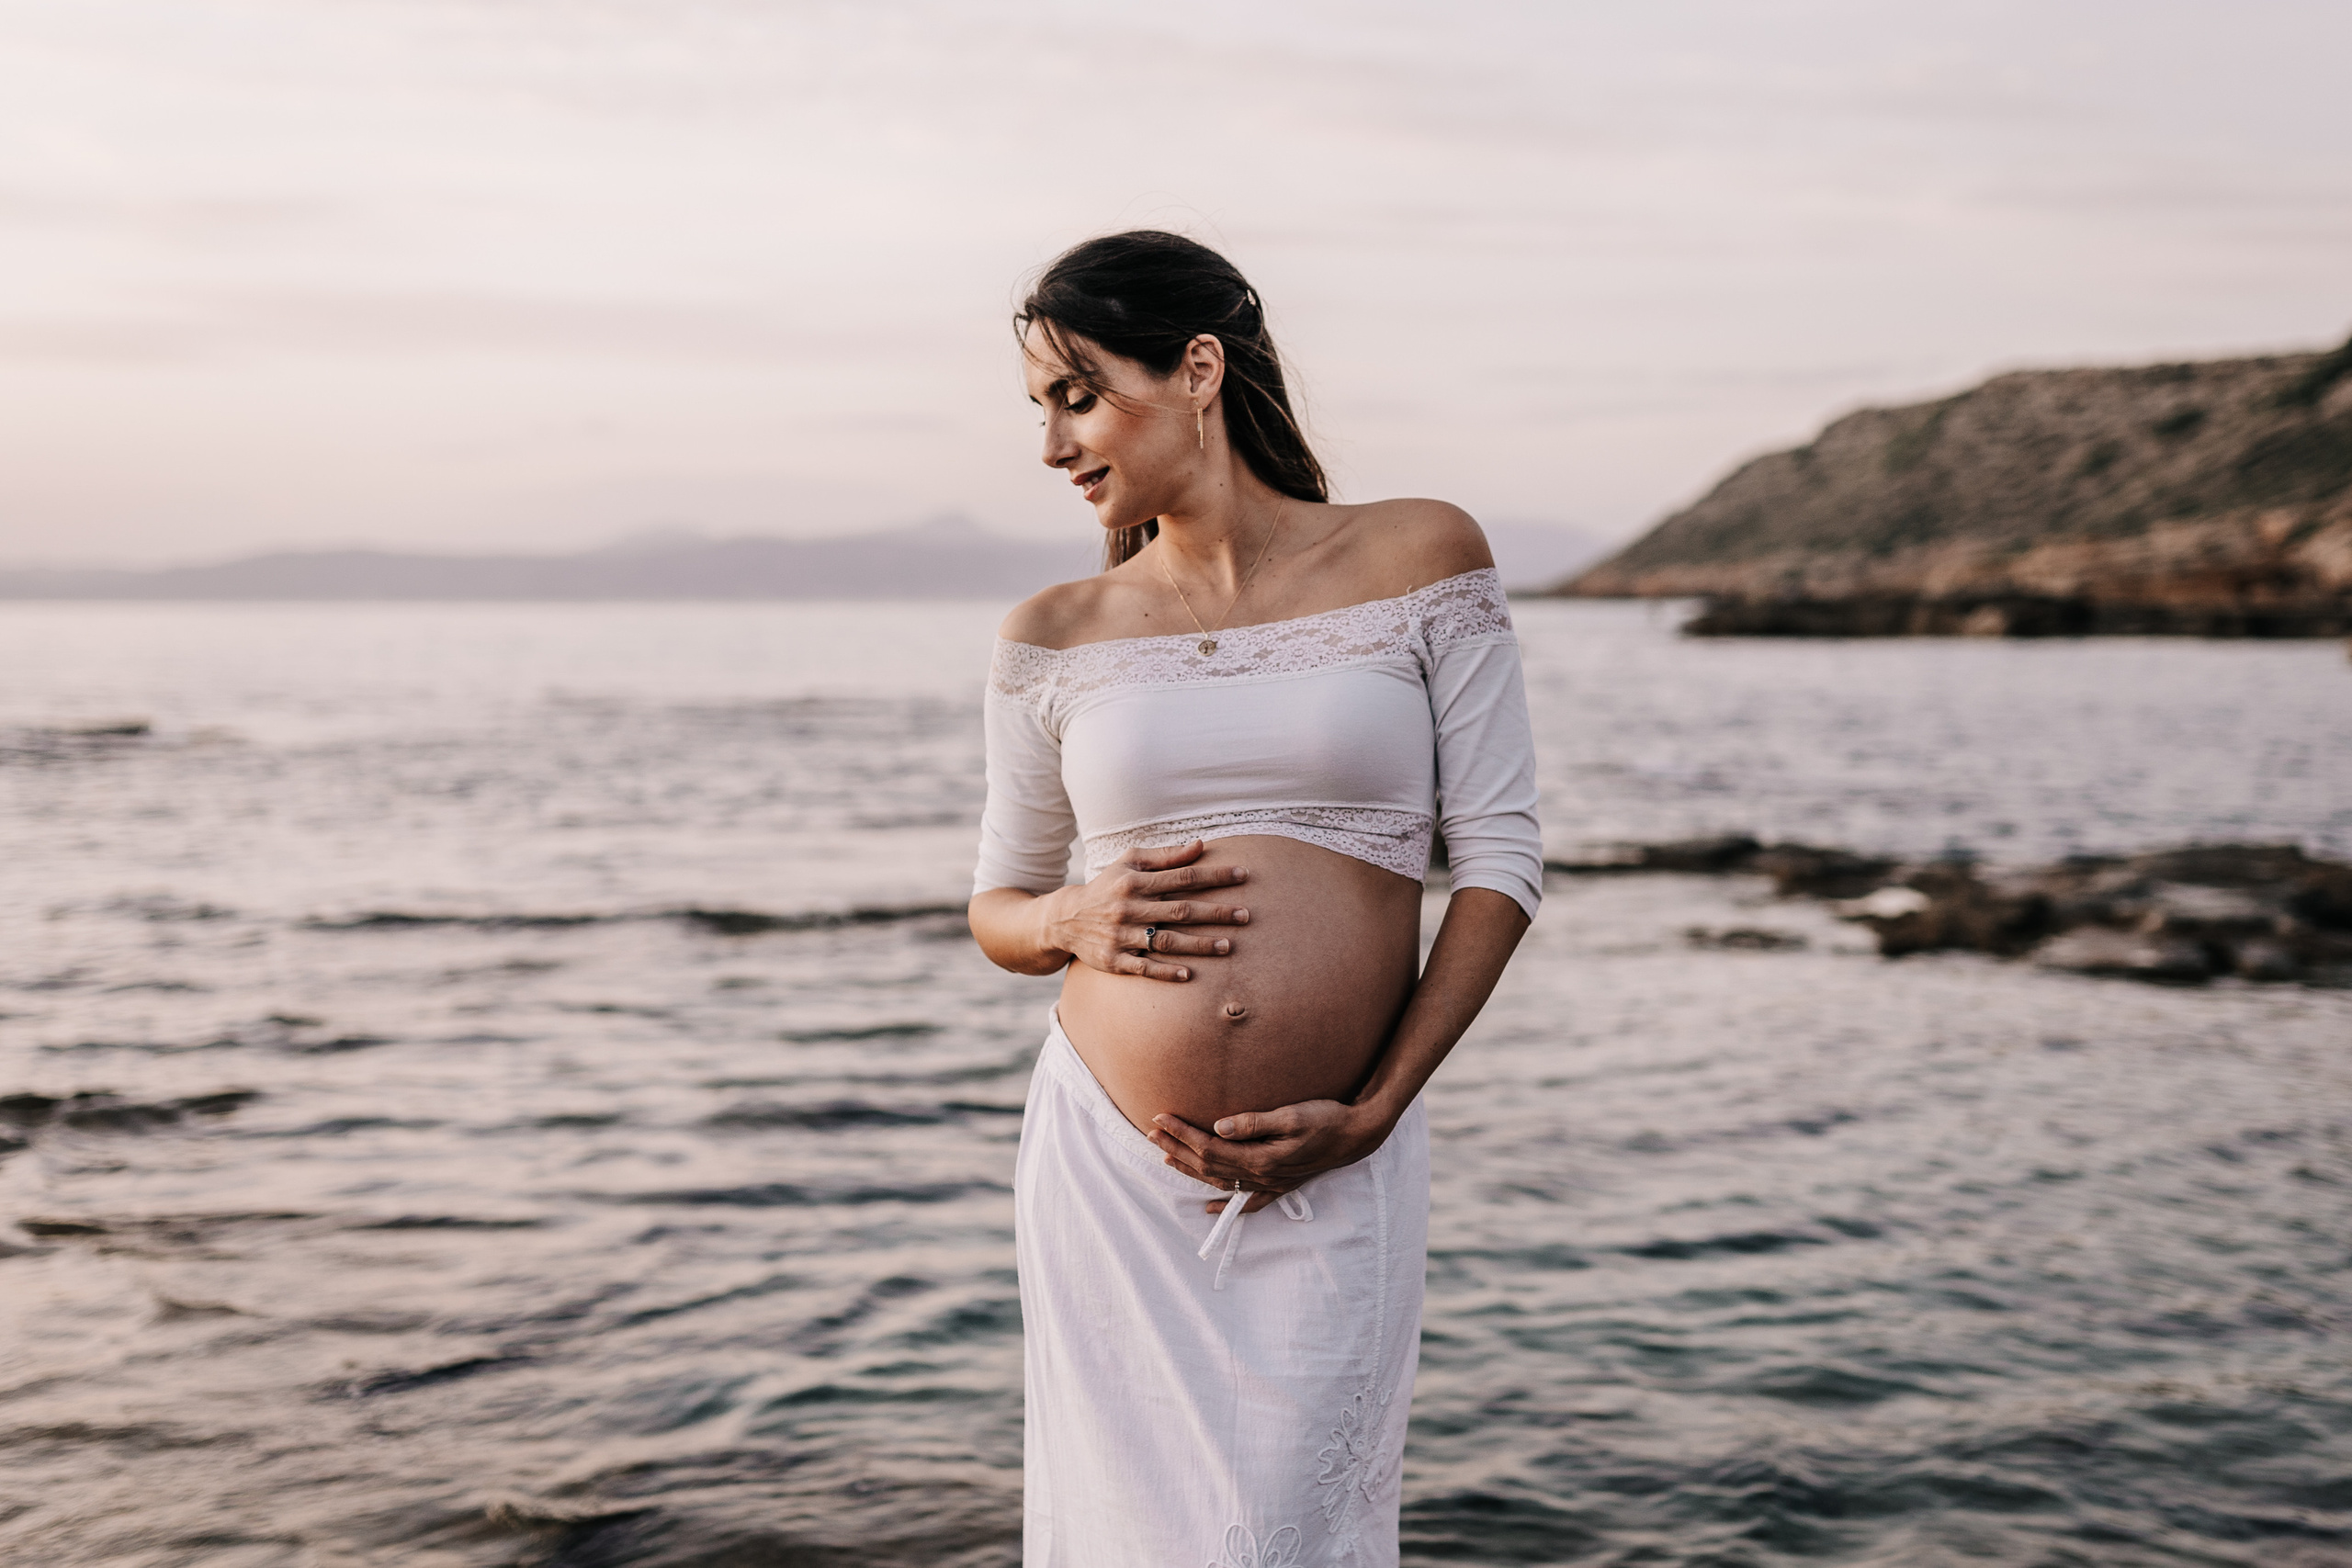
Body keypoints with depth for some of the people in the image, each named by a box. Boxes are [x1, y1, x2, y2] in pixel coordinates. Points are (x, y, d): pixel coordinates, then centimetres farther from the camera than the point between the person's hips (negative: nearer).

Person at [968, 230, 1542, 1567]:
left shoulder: (1421, 559, -1)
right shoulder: (1059, 633, 5)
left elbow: (1503, 857, -1)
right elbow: (996, 907, 14)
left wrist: (1377, 1107, -9)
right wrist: (1073, 923, -9)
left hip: (1331, 1179, -2)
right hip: (1108, 1169, 2)